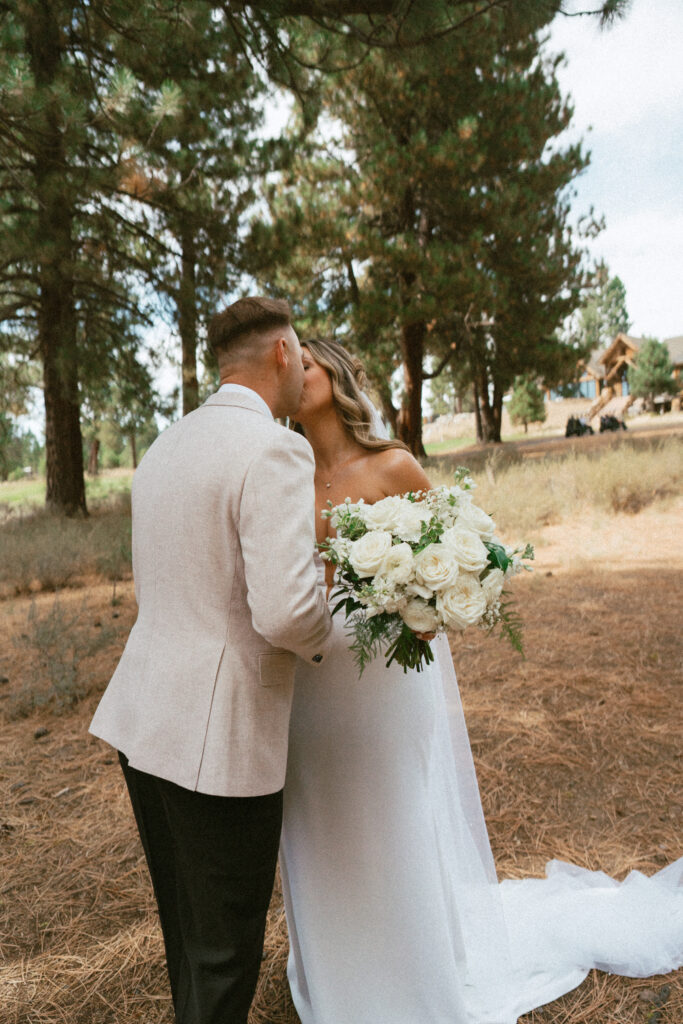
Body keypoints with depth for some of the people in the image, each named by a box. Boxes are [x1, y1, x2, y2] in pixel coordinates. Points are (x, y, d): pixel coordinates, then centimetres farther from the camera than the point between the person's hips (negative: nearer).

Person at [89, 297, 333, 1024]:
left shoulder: (163, 448, 9)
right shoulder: (275, 450, -18)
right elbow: (286, 611, -27)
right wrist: (322, 638, -4)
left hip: (142, 718, 8)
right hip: (220, 738, -8)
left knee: (187, 928, 26)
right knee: (223, 946, 14)